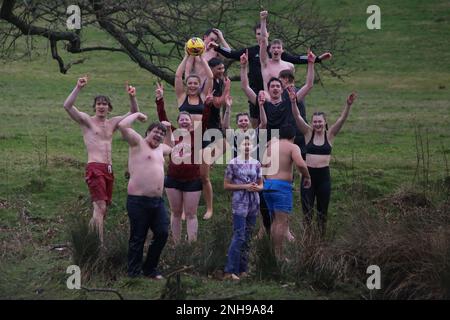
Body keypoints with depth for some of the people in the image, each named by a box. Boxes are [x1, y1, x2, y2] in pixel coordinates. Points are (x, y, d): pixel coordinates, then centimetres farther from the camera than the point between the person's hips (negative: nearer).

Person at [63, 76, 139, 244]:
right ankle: (100, 243, -19)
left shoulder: (112, 123, 19)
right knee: (100, 206, -17)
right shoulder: (87, 121, 4)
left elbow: (134, 113, 21)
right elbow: (67, 106, -10)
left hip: (108, 170, 7)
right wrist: (78, 88, -20)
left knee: (103, 208, 9)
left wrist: (132, 97, 3)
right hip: (94, 168, -7)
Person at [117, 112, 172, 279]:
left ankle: (150, 269, 19)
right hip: (139, 201, -7)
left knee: (162, 233, 4)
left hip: (157, 201, 8)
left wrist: (169, 129, 32)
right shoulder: (138, 142, -1)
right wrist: (137, 115, -2)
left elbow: (170, 148, 45)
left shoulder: (159, 148, 21)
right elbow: (122, 126, -16)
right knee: (138, 239, -2)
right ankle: (134, 273, 6)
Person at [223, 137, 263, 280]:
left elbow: (261, 184, 17)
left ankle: (242, 270, 14)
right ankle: (229, 271, -13)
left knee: (247, 237, 8)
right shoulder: (233, 163, -3)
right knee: (239, 236, -13)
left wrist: (257, 187, -7)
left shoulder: (256, 164, 10)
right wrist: (245, 186, -14)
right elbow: (226, 185, -4)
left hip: (254, 204, 5)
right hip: (239, 203, -5)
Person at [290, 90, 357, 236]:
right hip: (308, 174, 0)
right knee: (307, 209, 2)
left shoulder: (330, 135, 2)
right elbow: (297, 117, -9)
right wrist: (293, 103, -25)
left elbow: (342, 119, -10)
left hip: (324, 175, 0)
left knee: (323, 209, 9)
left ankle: (322, 237, 19)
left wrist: (348, 105, -26)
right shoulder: (309, 133, 2)